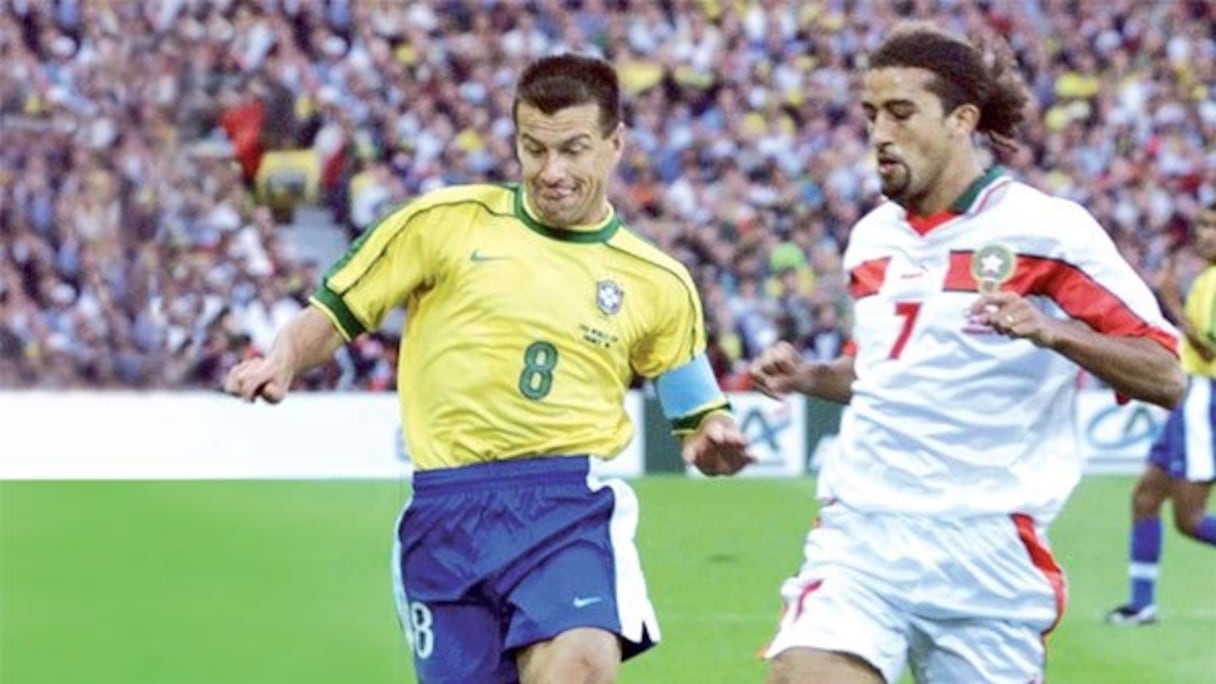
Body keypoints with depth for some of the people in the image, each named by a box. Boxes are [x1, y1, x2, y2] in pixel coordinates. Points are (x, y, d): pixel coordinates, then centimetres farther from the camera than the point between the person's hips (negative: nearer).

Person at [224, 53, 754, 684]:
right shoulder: (444, 222, 7)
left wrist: (715, 441, -5)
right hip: (446, 512, 1)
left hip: (570, 505, -1)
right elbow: (334, 315, 10)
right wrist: (284, 360, -10)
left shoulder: (657, 282, 12)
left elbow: (698, 421, 19)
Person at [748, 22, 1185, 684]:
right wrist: (808, 377, 8)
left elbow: (1165, 377, -8)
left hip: (987, 550, -4)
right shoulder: (871, 238, 12)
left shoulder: (1046, 230, -6)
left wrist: (1051, 332, -24)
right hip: (858, 533, 4)